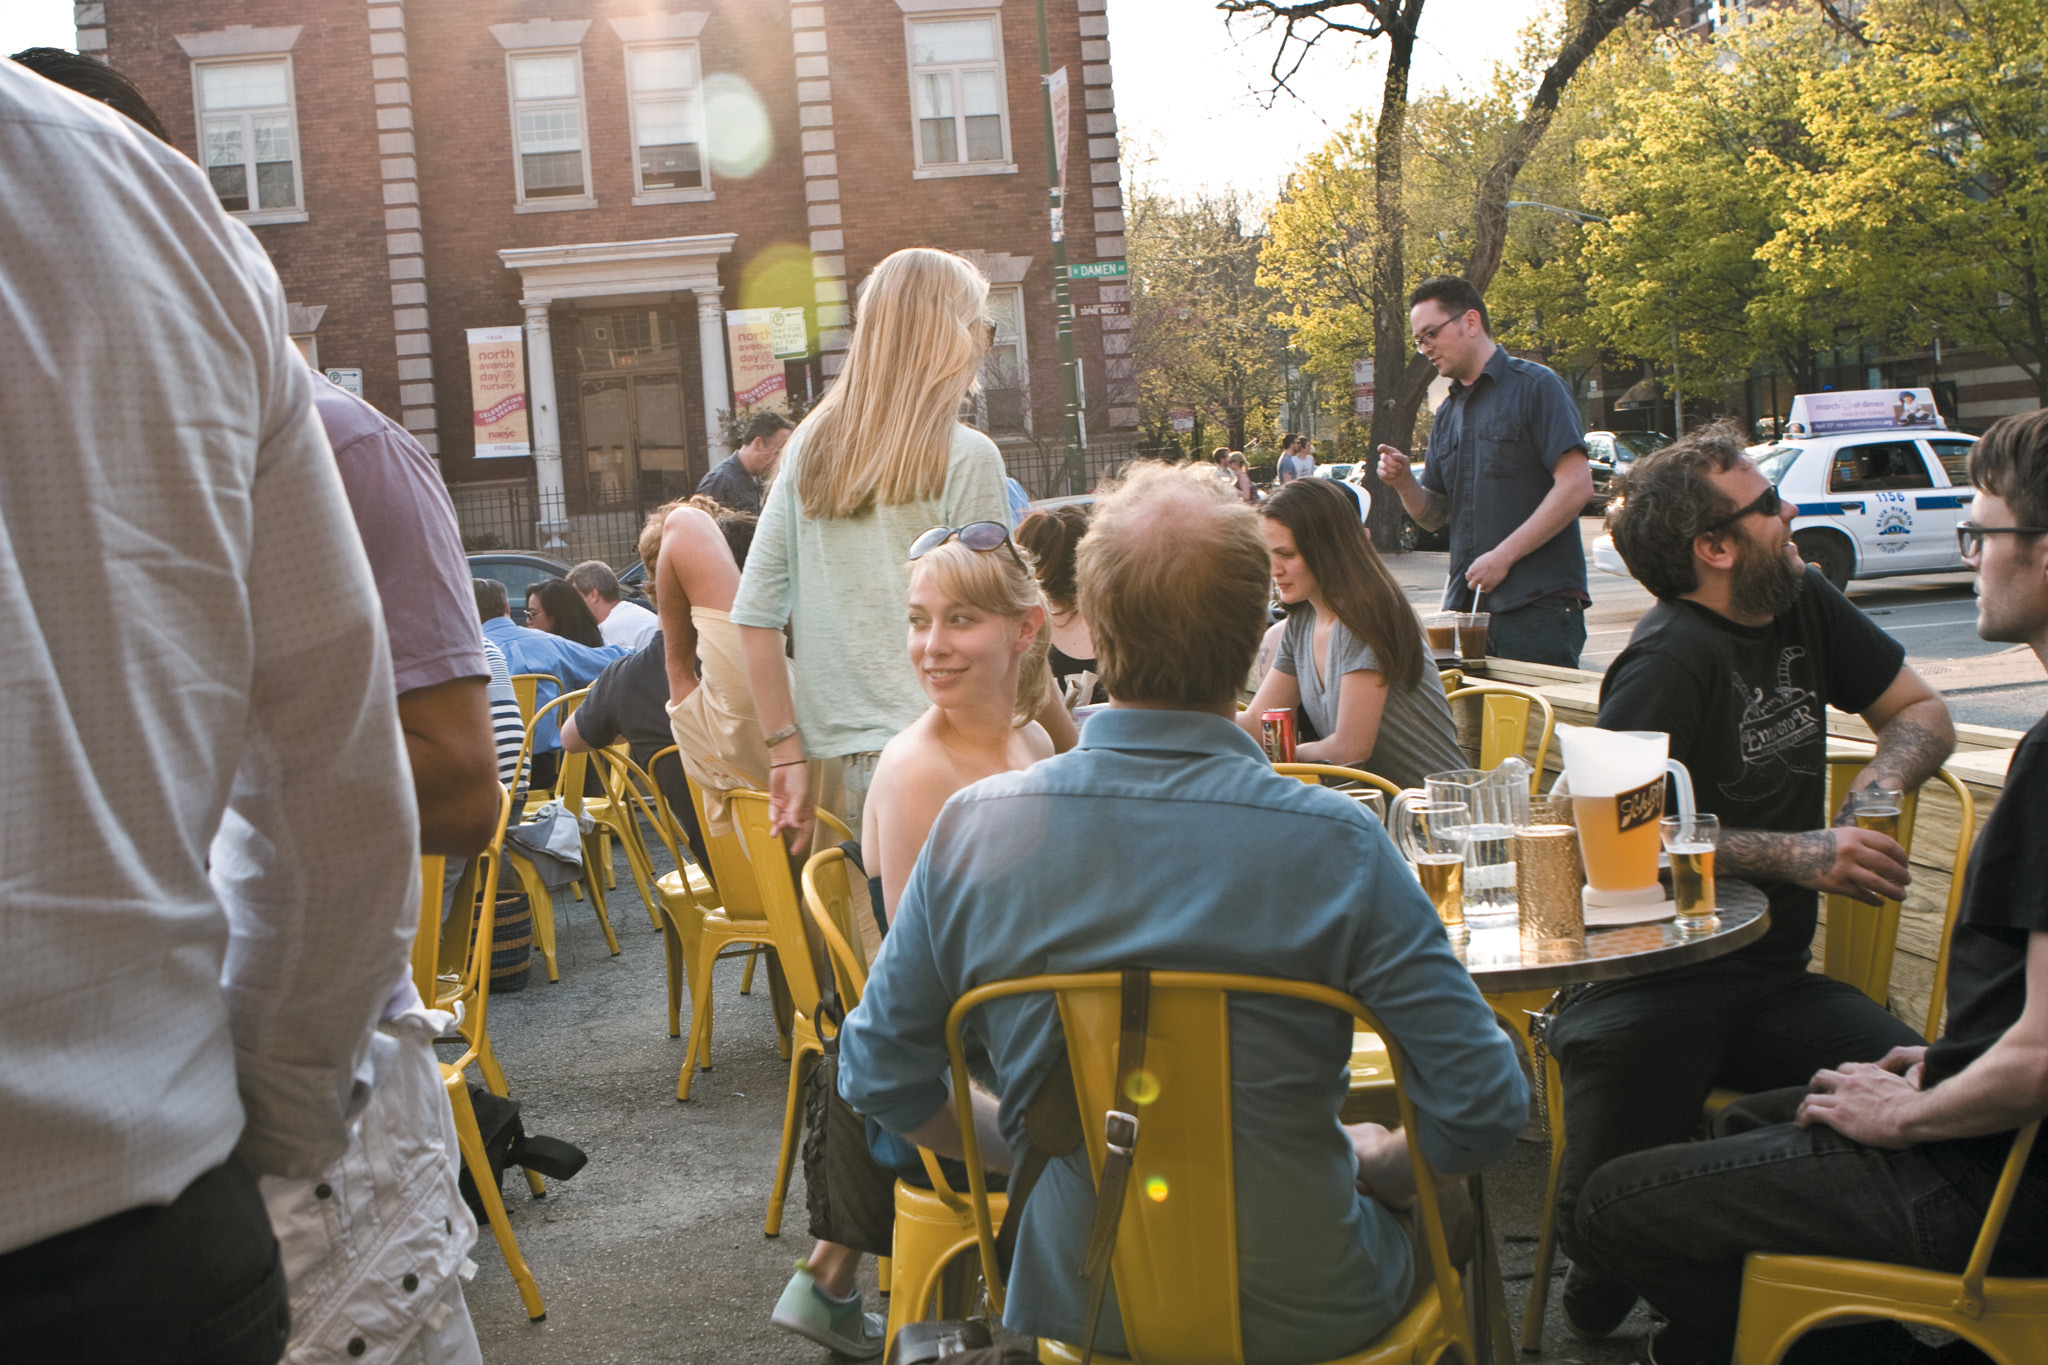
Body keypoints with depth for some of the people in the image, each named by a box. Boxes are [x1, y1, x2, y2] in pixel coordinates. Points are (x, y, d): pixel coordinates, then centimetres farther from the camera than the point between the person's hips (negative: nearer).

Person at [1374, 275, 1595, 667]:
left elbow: (1576, 487, -12)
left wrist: (1503, 556, -15)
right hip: (1465, 607, 6)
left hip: (1537, 605, -6)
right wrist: (1405, 484, -3)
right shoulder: (1447, 414, 18)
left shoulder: (1535, 386, -3)